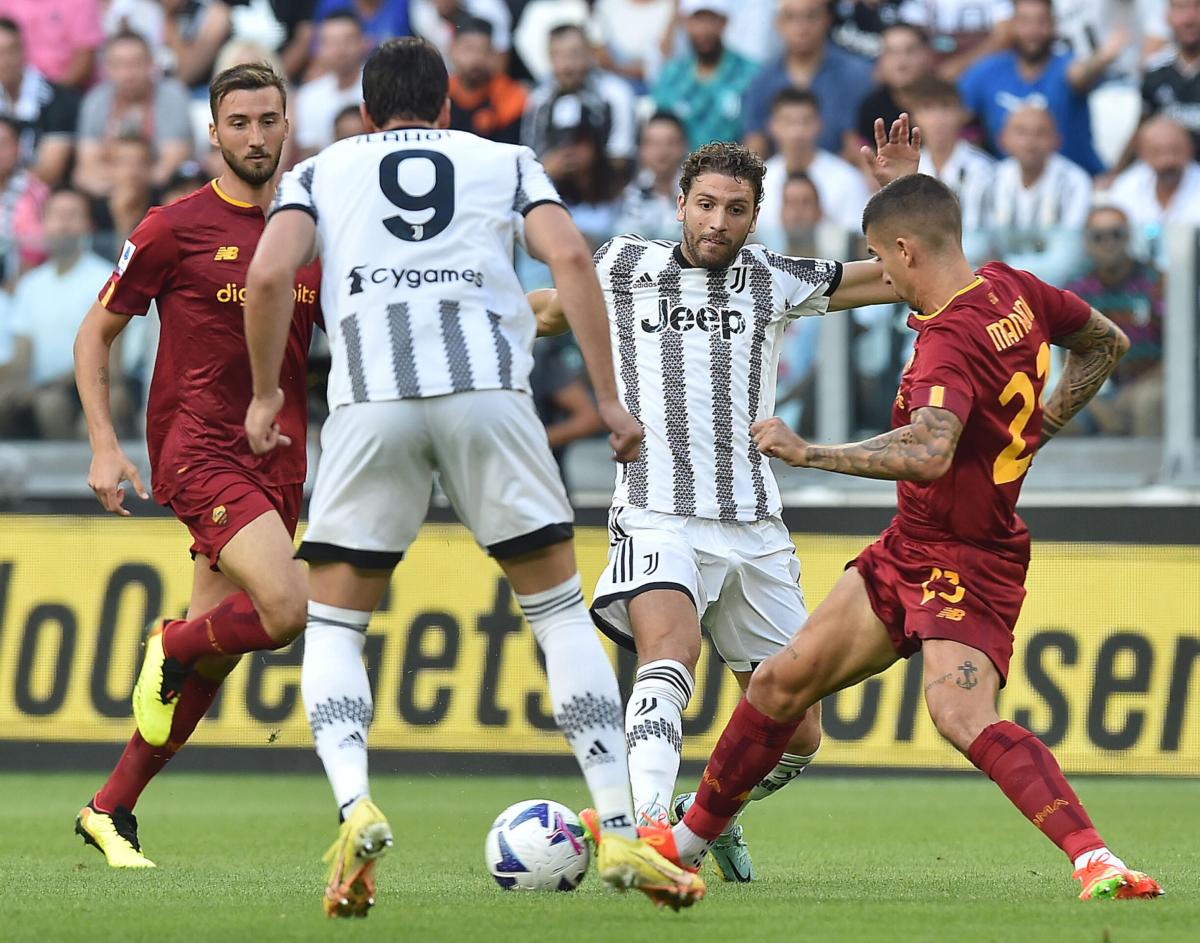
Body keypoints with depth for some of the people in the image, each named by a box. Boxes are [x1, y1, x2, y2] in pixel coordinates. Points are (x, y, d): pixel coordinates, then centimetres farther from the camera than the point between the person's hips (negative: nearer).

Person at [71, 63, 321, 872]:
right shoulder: (176, 228, -4)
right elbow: (96, 334, 3)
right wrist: (105, 446, -6)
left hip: (278, 460, 6)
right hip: (198, 449, -6)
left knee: (211, 655, 7)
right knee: (286, 608, -24)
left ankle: (112, 809, 19)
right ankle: (173, 645, 7)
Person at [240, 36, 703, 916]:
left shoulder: (321, 170, 23)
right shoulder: (506, 162, 24)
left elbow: (269, 274, 5)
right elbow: (570, 257, 6)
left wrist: (264, 395, 17)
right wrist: (609, 398, 7)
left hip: (370, 401, 0)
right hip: (487, 388, 0)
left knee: (333, 622, 12)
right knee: (559, 606, 12)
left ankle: (356, 807, -15)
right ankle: (623, 836, 2)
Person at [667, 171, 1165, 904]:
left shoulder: (951, 342, -25)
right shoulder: (1012, 289, 2)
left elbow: (929, 454, -43)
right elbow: (1106, 344, 18)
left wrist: (809, 454, -38)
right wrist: (1030, 432, 17)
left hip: (967, 561, -10)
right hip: (908, 548, 10)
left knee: (962, 716, -31)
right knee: (783, 682, 11)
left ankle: (1097, 862, -36)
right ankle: (688, 840, 24)